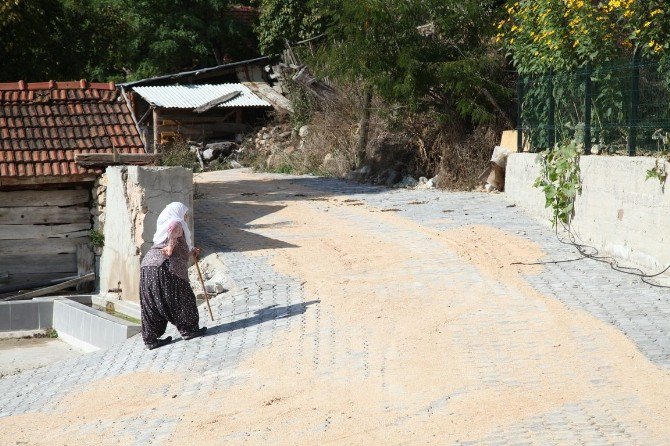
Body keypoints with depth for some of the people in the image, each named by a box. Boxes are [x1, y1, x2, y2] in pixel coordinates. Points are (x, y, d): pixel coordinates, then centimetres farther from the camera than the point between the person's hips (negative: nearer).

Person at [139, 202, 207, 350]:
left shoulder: (164, 226, 31)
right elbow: (174, 228, -24)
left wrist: (192, 251, 53)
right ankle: (188, 330, 14)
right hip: (164, 267, -9)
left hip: (147, 267, 9)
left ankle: (150, 339, 8)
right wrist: (171, 247, -20)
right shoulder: (177, 223, 4)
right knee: (180, 298, 5)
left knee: (153, 305, 8)